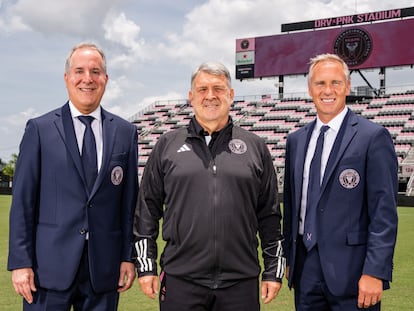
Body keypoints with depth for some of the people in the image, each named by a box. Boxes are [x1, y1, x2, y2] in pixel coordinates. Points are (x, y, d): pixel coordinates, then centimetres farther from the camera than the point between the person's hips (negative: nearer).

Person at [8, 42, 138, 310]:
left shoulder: (125, 132, 8)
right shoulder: (40, 129, 2)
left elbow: (130, 200, 7)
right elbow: (23, 200, -1)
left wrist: (129, 257, 3)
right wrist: (20, 262, -6)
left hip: (104, 268, 2)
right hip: (50, 267, -2)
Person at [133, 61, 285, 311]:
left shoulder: (255, 147, 7)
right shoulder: (168, 145, 6)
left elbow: (270, 215, 9)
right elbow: (147, 208, 7)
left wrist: (274, 270, 6)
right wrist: (146, 265, 3)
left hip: (241, 281, 1)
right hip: (180, 281, 0)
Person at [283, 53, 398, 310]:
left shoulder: (373, 137, -7)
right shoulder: (296, 140, 10)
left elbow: (385, 212, -11)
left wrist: (375, 272, -16)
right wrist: (289, 257, 13)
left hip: (350, 269, -5)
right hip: (305, 266, 5)